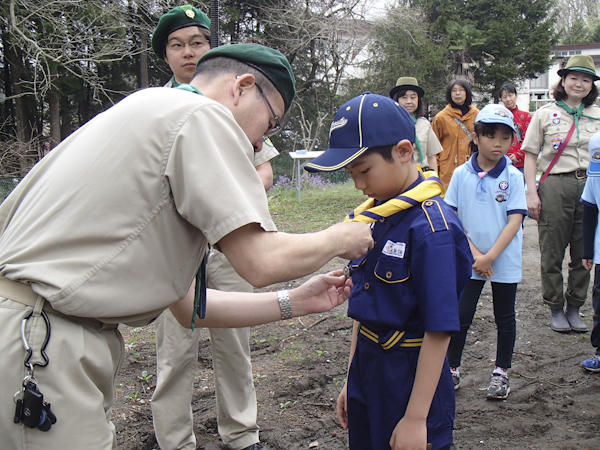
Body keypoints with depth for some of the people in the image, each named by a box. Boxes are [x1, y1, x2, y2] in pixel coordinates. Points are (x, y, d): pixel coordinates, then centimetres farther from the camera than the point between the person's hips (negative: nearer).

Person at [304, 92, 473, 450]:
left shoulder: (432, 226, -20)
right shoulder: (371, 216, 4)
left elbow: (439, 330, -20)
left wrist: (416, 418, -18)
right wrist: (352, 383, 15)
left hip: (413, 377, -7)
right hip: (367, 367, 7)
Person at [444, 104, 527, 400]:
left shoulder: (512, 176, -7)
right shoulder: (461, 174, -4)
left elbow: (515, 221, -11)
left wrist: (489, 257, -17)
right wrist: (473, 253, -11)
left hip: (505, 261, 0)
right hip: (469, 261, 0)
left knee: (504, 317, 11)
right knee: (461, 315, 3)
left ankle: (501, 373, 26)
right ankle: (452, 370, 19)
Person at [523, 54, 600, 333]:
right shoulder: (546, 113, 4)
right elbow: (530, 155, 3)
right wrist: (532, 192, -5)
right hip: (555, 187, -2)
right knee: (552, 252, 3)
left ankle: (574, 308, 19)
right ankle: (556, 308, 16)